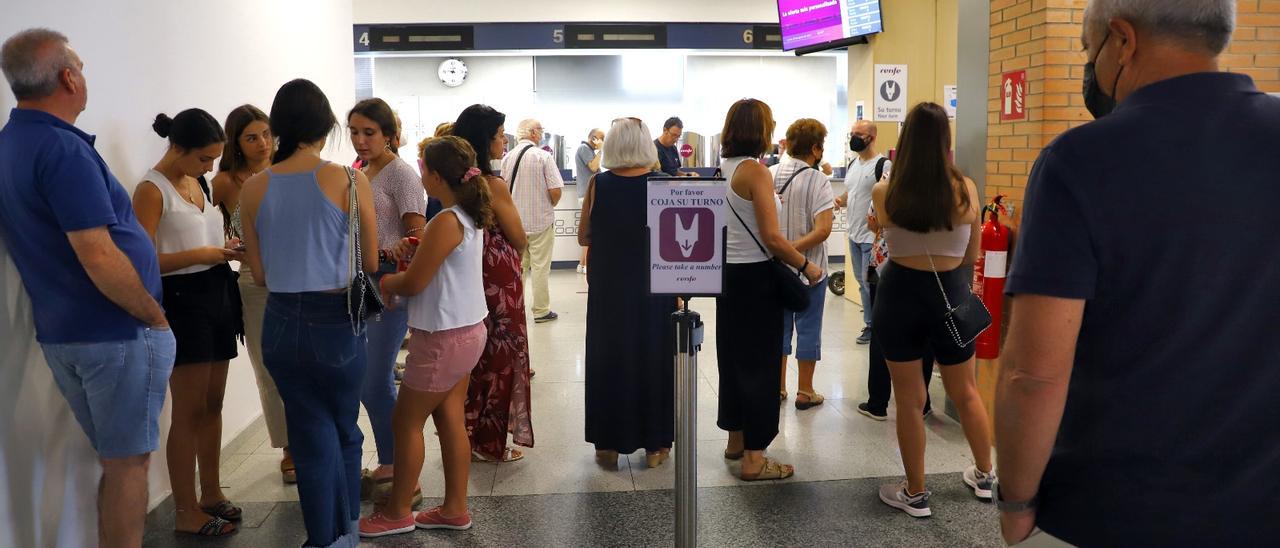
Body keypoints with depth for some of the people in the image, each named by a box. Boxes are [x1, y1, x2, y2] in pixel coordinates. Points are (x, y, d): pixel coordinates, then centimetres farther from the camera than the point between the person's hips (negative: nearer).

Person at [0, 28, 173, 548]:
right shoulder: (63, 148, -18)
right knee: (128, 463, 2)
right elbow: (100, 259, -24)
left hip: (60, 332, 9)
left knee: (115, 459, 19)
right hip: (116, 335, -9)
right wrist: (156, 316, -11)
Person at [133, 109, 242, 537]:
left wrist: (225, 248, 5)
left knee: (213, 405, 13)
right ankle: (185, 511, 10)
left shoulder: (197, 182, 13)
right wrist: (200, 255, -20)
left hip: (218, 295, 8)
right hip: (182, 299, -8)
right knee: (188, 412, -1)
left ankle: (211, 492, 26)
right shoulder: (151, 189, -11)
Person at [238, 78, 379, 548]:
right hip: (336, 321, -2)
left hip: (281, 324, 2)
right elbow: (370, 265, -5)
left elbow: (259, 274, 4)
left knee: (311, 433, 16)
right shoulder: (350, 181, -11)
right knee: (344, 429, 19)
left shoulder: (253, 188, -1)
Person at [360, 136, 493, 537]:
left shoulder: (446, 222, -22)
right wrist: (397, 278, 2)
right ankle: (455, 508, 23)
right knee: (450, 419, 15)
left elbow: (413, 284, -19)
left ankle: (398, 513, 19)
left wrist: (382, 283, 0)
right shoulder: (470, 217, 6)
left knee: (406, 421, 6)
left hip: (443, 338, -9)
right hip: (465, 330, 9)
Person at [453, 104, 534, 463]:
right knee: (499, 356, 5)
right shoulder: (494, 186, -20)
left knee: (476, 355, 18)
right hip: (498, 281, -8)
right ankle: (491, 442, 16)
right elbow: (520, 241, -10)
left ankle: (469, 433, 29)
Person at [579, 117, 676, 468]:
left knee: (609, 357, 12)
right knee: (653, 356, 12)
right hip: (654, 285, 0)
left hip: (609, 285, 1)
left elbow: (584, 237, 0)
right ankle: (654, 443, 19)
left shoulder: (598, 184, -6)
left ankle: (609, 443, 19)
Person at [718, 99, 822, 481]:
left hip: (729, 273, 8)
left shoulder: (722, 168, 7)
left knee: (733, 356, 17)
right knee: (759, 363, 0)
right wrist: (806, 266, -9)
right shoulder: (755, 170, -17)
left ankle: (736, 440, 31)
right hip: (755, 277, -8)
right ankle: (754, 459, 7)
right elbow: (772, 237, -20)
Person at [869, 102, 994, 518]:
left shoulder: (884, 193, -10)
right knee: (965, 392, 21)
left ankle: (915, 494, 21)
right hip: (951, 294, 2)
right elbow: (972, 256, 3)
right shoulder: (966, 189, -8)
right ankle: (985, 476, 39)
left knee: (910, 400, 10)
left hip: (901, 295, -1)